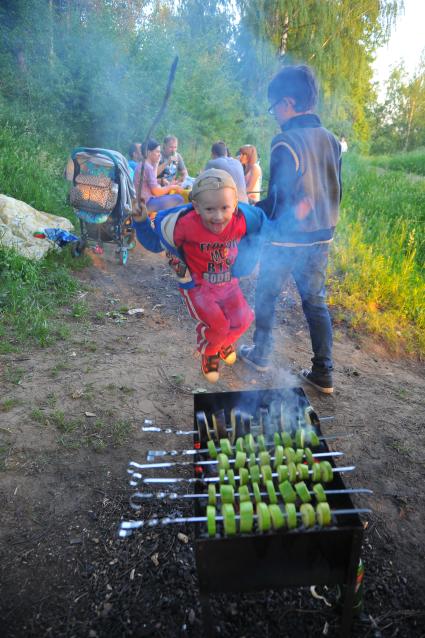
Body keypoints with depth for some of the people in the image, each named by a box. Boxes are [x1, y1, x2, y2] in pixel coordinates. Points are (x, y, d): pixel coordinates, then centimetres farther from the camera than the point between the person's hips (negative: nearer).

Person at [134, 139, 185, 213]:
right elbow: (156, 192, -17)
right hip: (147, 203, -11)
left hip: (144, 201, 11)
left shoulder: (142, 165, 14)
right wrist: (172, 187, -2)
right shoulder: (148, 167, -15)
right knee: (178, 199, -18)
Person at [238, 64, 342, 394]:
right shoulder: (331, 139, 6)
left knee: (267, 296, 14)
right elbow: (335, 191, 13)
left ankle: (261, 355, 29)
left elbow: (279, 200, -18)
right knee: (316, 302, 12)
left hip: (286, 239, -6)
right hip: (321, 237, 6)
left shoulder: (286, 142, -16)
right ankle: (323, 373, 15)